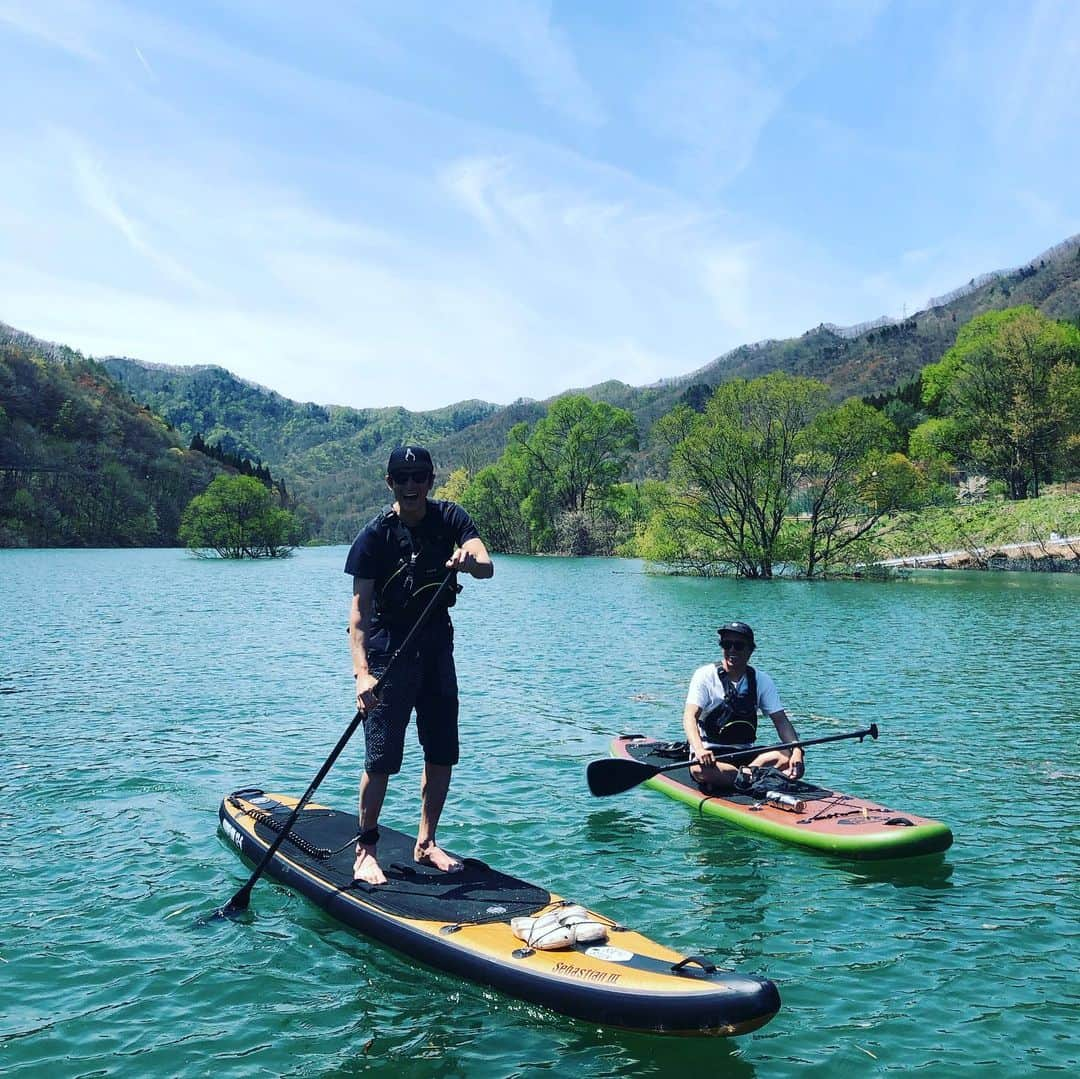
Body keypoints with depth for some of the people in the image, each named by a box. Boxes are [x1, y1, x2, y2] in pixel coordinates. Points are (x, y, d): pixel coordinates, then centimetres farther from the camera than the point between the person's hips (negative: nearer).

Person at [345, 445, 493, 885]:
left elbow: (486, 567, -16)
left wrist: (469, 561, -42)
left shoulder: (450, 518, -1)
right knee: (382, 758, -6)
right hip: (389, 653, -4)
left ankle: (425, 843, 25)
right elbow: (360, 609, -18)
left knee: (442, 754, 9)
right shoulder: (375, 535, -12)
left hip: (437, 648, 5)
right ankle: (365, 849, 11)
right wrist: (362, 671, -31)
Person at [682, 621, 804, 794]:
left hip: (744, 754, 3)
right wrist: (699, 749, -36)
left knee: (788, 759, -23)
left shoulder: (761, 681, 5)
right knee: (700, 769, -38)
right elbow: (690, 716, -17)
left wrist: (796, 750, -21)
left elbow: (781, 720, -1)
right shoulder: (705, 675, -6)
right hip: (710, 753, -3)